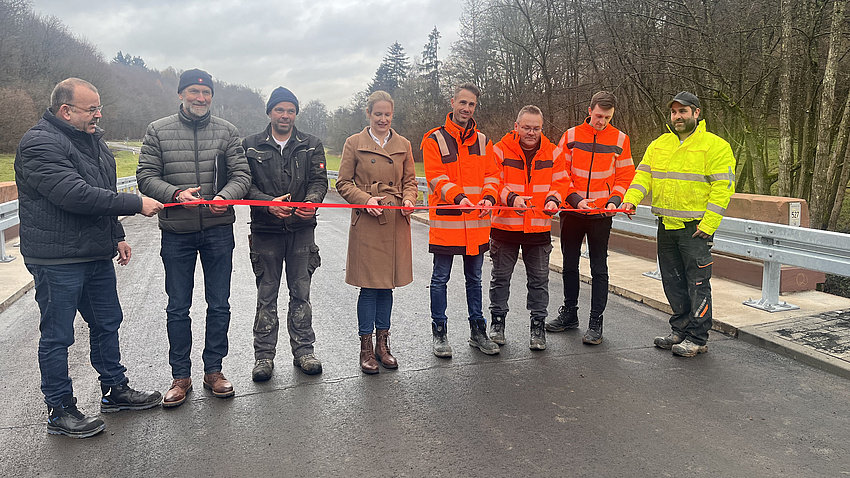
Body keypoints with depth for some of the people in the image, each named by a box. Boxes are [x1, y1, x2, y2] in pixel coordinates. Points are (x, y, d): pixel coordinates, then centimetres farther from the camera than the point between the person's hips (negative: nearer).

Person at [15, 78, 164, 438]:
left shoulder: (93, 140, 13)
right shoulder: (40, 144, -16)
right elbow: (75, 195, -27)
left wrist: (116, 235, 19)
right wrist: (135, 204, -23)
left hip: (97, 255, 9)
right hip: (56, 261, -9)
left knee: (107, 324, 18)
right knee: (57, 336, 4)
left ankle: (115, 390, 33)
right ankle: (60, 411, 18)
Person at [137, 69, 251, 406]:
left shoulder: (226, 131, 5)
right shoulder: (158, 131, 4)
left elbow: (241, 174, 0)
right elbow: (146, 176, -1)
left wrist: (225, 196, -20)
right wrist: (176, 193, -19)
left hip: (219, 230, 1)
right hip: (176, 231, 0)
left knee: (219, 305, 8)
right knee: (178, 308, 7)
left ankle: (213, 370, 23)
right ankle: (181, 376, 21)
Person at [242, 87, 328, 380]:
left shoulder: (311, 145, 7)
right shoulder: (251, 146, 4)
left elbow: (319, 180, 0)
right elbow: (245, 184, -3)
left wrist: (312, 201, -21)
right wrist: (268, 202, -20)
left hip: (301, 228, 1)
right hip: (265, 229, -1)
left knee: (301, 292, 9)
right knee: (266, 295, 7)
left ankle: (303, 350, 21)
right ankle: (264, 355, 18)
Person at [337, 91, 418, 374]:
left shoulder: (403, 145, 13)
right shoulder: (354, 143, 3)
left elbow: (410, 181, 15)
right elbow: (343, 183, 2)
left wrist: (409, 199, -6)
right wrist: (365, 199, -14)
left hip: (396, 222, 3)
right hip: (367, 222, -3)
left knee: (387, 283, 9)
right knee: (369, 285, -1)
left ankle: (382, 343, 22)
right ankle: (366, 347, 11)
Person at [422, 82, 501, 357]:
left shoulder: (482, 141, 11)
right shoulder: (434, 139, -1)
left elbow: (492, 174, 8)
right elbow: (436, 177, -11)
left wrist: (489, 198, -13)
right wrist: (458, 197, -27)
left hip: (477, 221, 4)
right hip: (445, 220, -4)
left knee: (474, 278, 15)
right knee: (440, 278, 4)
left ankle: (477, 331, 26)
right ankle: (439, 332, 17)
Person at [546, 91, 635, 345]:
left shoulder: (620, 139, 1)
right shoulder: (571, 136, 1)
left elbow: (625, 177, 4)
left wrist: (614, 200, -13)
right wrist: (575, 199, -13)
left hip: (601, 214, -1)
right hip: (572, 212, 2)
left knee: (599, 268, 2)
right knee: (569, 264, 12)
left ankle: (595, 323, 10)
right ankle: (569, 314, 28)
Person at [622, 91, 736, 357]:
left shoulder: (715, 146, -4)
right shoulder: (658, 145, 13)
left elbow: (722, 187, -10)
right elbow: (643, 175, 7)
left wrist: (708, 225, -17)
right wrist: (630, 199, -13)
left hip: (696, 227, -6)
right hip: (666, 226, 6)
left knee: (697, 283, -1)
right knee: (672, 282, 13)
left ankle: (697, 338, 10)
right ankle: (681, 330, 27)